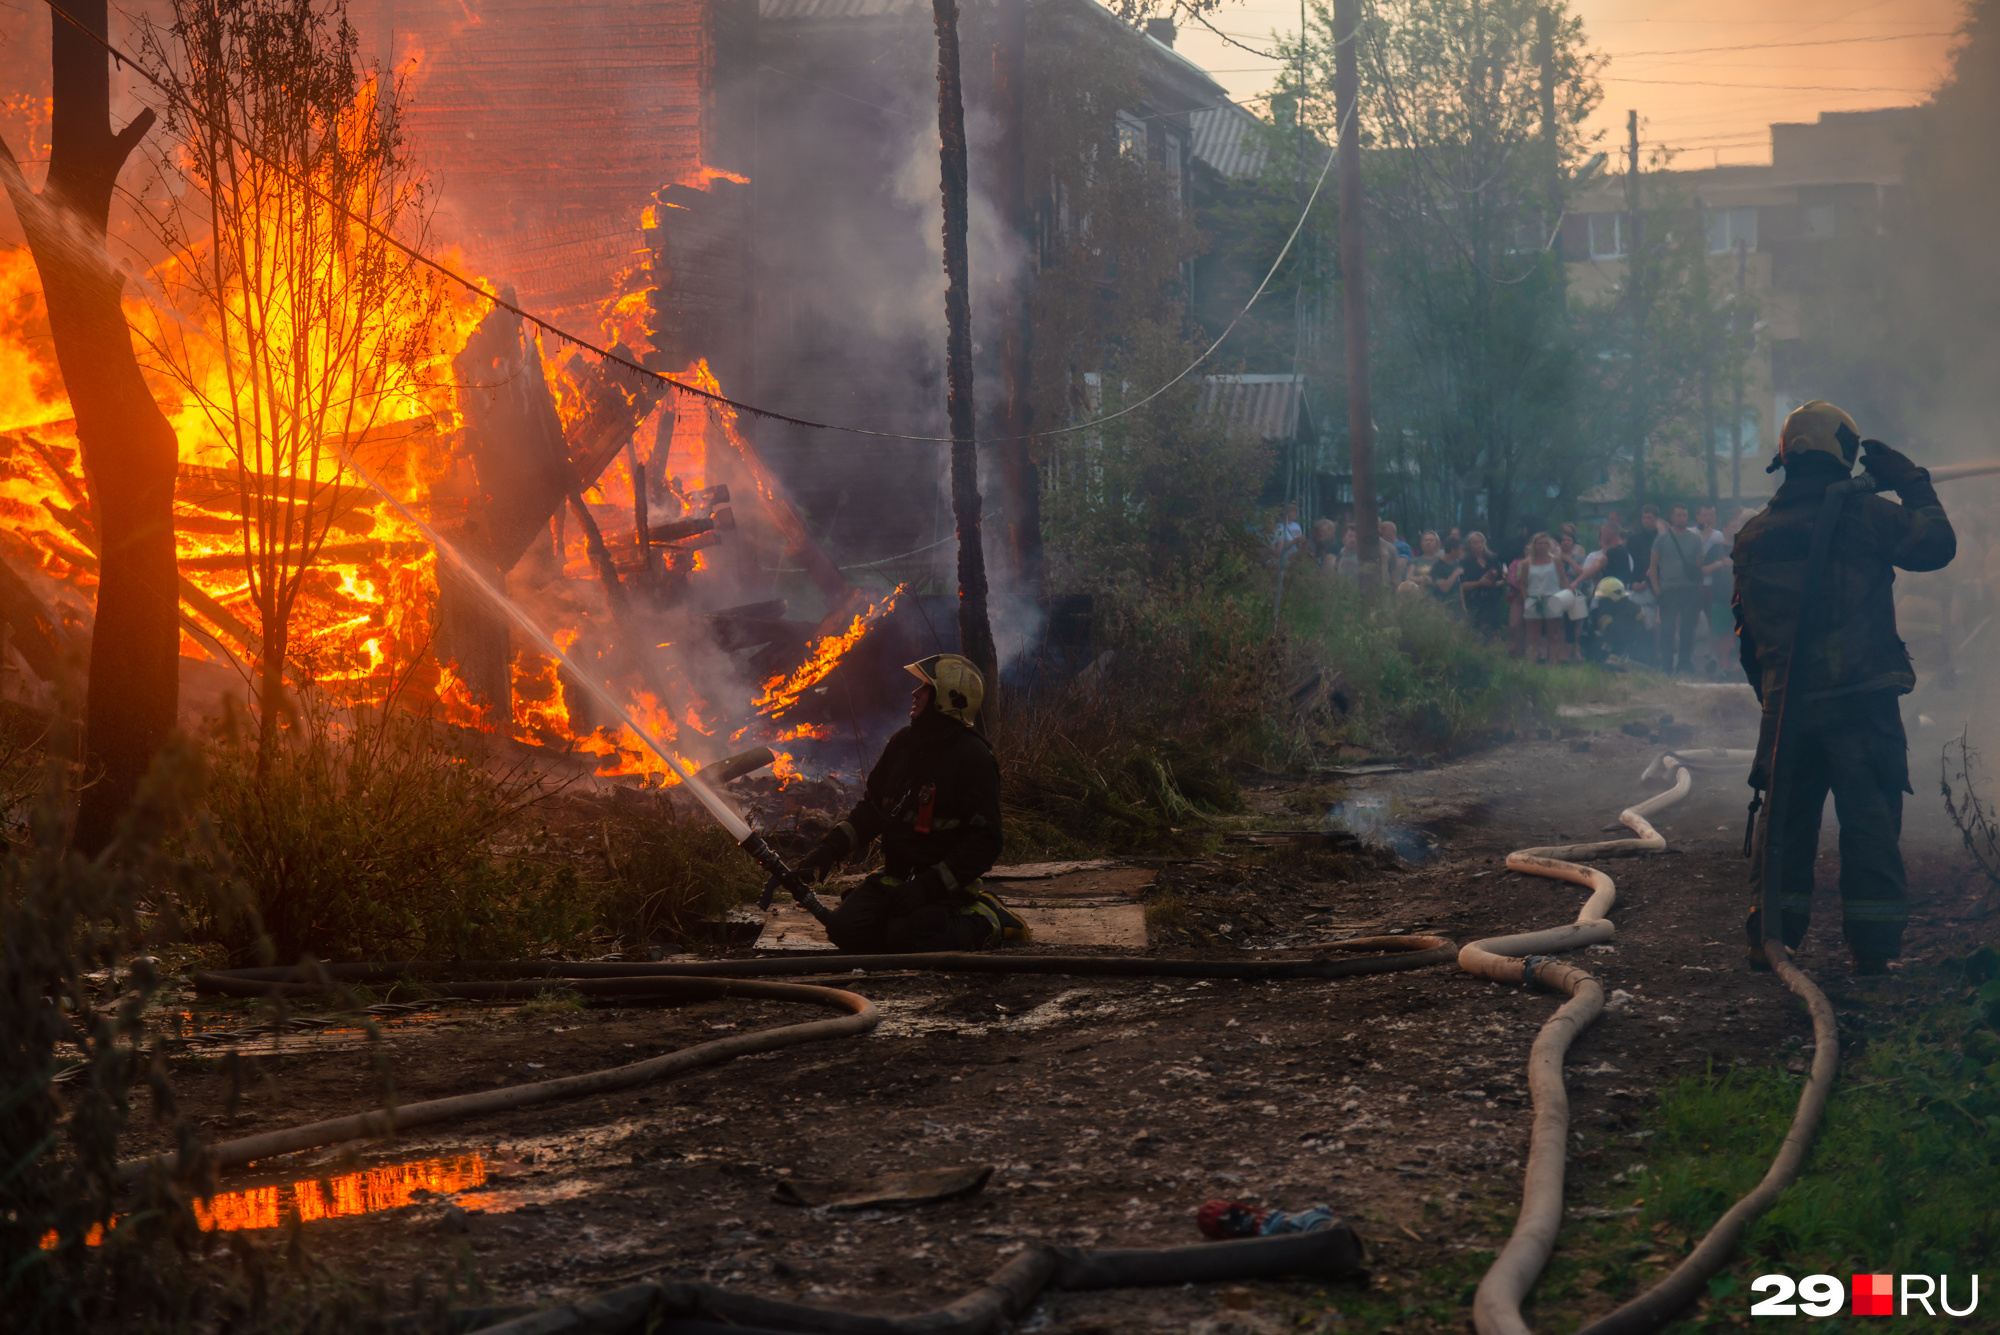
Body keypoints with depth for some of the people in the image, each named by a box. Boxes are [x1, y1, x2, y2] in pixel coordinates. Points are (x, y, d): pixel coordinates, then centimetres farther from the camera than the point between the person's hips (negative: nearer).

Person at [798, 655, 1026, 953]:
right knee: (846, 929, -11)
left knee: (907, 940, -29)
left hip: (945, 883, -7)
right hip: (896, 877, 7)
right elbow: (871, 809, 18)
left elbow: (983, 842, -17)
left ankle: (985, 920, -3)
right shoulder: (902, 744, 8)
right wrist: (829, 850, 3)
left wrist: (928, 885, -24)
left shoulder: (973, 758, -15)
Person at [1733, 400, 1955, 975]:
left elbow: (1747, 630, 13)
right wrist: (1913, 485, 8)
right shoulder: (1864, 514, -7)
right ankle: (1873, 943, 3)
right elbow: (1936, 545, -3)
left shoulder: (1753, 535, 8)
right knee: (1870, 819, 3)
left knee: (1785, 819, 12)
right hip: (1863, 700, -4)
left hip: (1787, 704, 4)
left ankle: (1771, 936, 11)